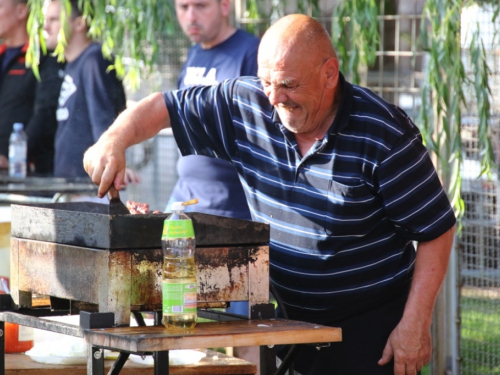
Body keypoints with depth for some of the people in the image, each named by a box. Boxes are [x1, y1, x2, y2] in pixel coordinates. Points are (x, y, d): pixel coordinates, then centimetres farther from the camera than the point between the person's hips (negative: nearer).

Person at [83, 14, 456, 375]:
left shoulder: (384, 137, -16)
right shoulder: (245, 105, -3)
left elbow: (436, 231, -13)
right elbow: (163, 106, 6)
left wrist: (415, 324, -15)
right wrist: (113, 142, -14)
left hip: (371, 323, -4)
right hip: (286, 317, 5)